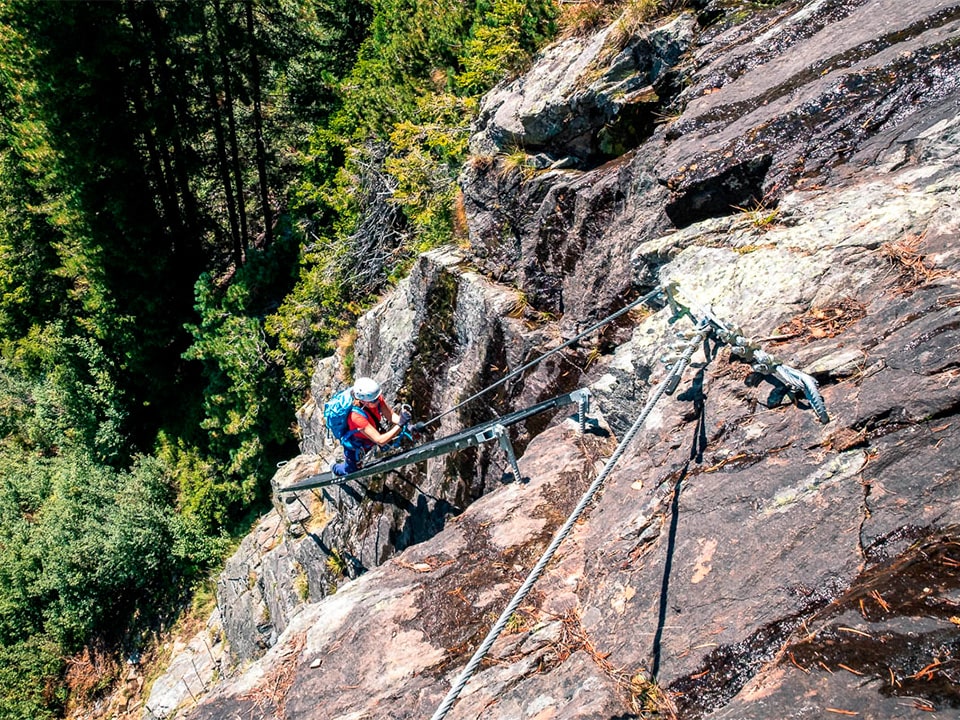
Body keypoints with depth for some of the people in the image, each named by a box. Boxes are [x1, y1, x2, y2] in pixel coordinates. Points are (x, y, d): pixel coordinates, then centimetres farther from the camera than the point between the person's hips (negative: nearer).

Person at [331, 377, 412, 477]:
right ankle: (335, 468, 52)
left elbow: (391, 415, -25)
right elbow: (380, 441, -45)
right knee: (351, 471, 19)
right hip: (354, 446, -5)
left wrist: (402, 420, -44)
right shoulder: (357, 416, -46)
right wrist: (400, 425, -53)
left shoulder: (375, 397, -30)